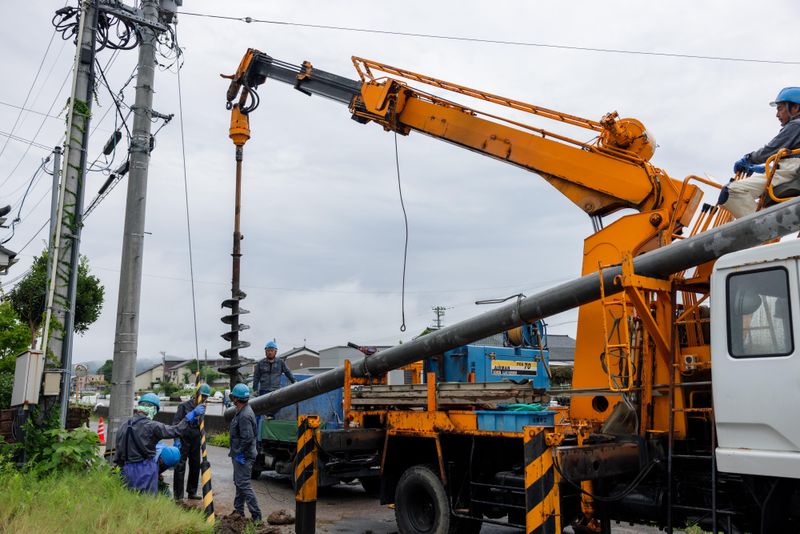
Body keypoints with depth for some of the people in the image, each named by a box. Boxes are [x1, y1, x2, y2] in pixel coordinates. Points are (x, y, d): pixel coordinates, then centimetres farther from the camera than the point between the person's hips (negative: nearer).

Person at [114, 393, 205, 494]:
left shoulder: (124, 426, 5)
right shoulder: (151, 426, -15)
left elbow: (119, 451, 10)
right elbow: (176, 431, -16)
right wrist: (192, 414, -9)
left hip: (128, 470, 6)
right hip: (146, 471, -6)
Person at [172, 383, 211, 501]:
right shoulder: (185, 406, -9)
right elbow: (176, 423, -11)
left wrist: (202, 438, 12)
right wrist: (177, 439, -17)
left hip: (195, 441, 6)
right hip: (184, 439, -6)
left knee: (195, 466, 11)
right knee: (180, 467, -6)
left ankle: (192, 492, 23)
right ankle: (178, 495, -2)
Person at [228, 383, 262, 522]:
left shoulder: (245, 415, -23)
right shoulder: (242, 412, 11)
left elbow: (247, 438, -29)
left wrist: (239, 453, -20)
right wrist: (234, 452, 18)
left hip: (243, 456, -11)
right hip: (239, 455, 11)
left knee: (244, 484, -9)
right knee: (239, 483, 19)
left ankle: (256, 515, -7)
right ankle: (238, 511, 31)